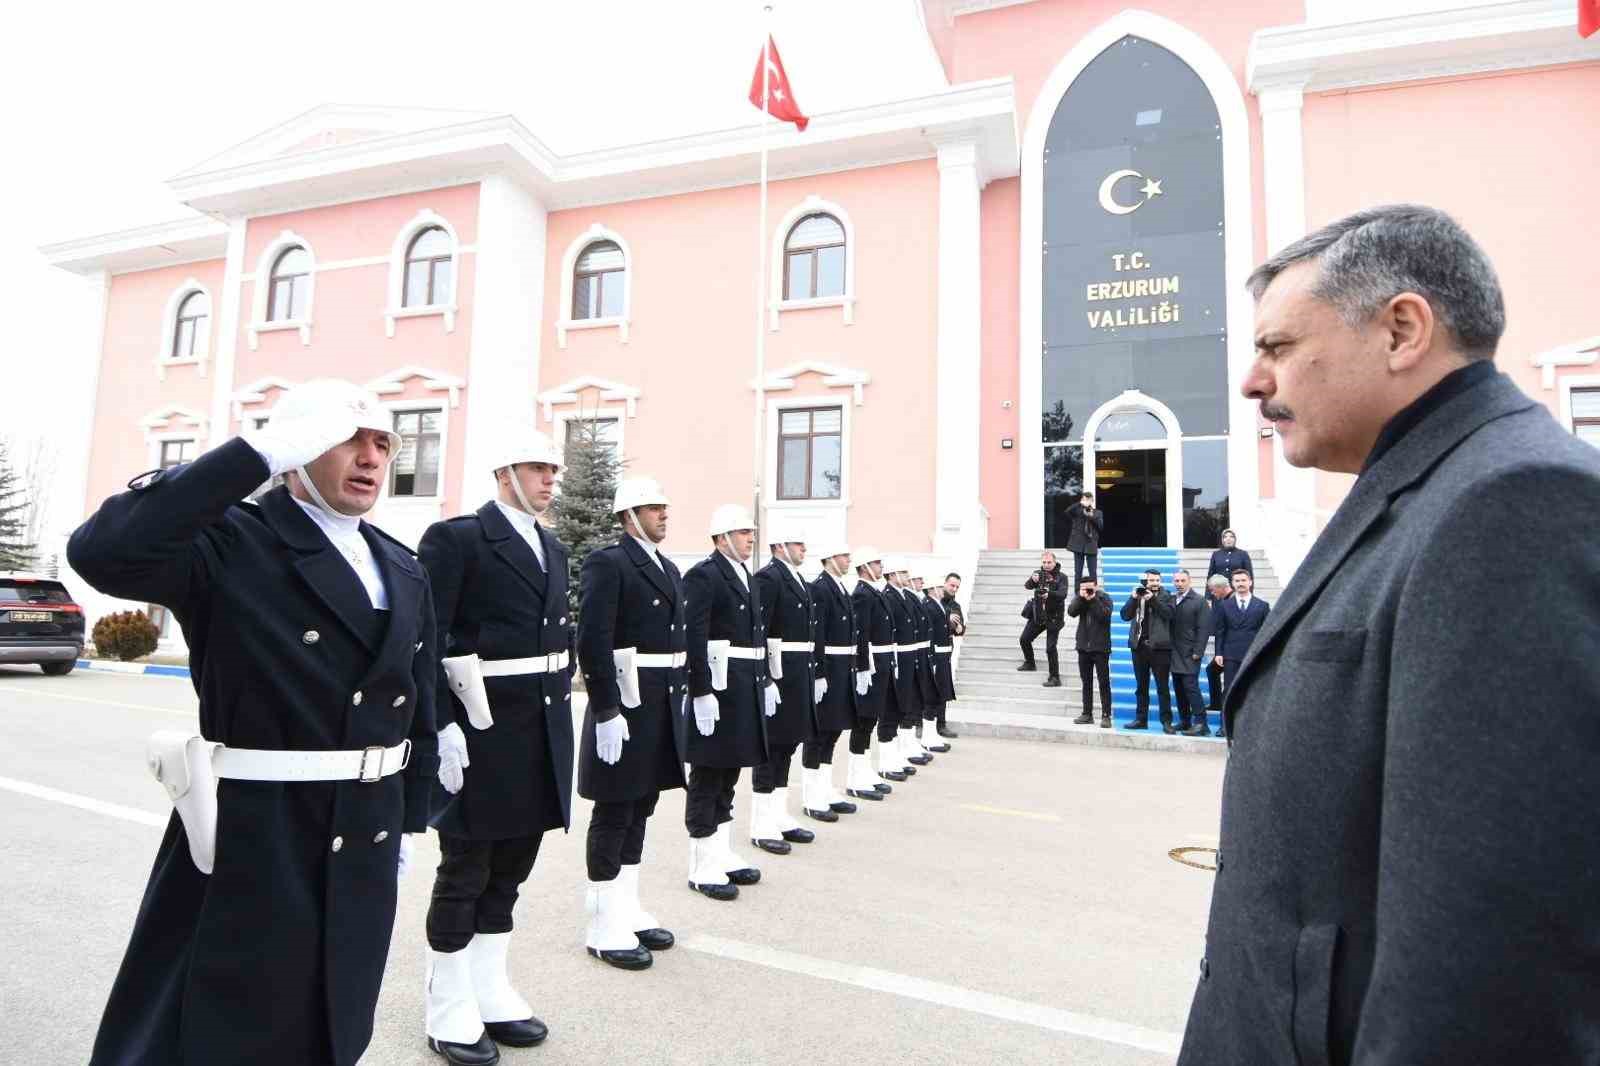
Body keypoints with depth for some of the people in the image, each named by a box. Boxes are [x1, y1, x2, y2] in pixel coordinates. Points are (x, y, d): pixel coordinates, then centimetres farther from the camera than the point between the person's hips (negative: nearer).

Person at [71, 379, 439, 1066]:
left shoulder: (404, 572, 7)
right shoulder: (227, 542, -11)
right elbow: (102, 551, -32)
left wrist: (410, 821, 14)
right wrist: (260, 451, -30)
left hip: (363, 850, 6)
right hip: (247, 846, -6)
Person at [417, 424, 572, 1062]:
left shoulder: (552, 547, 13)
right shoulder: (455, 538, -9)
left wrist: (561, 708, 13)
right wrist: (441, 726, -19)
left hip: (545, 728, 7)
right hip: (484, 728, -7)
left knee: (510, 870, 16)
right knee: (466, 870, 7)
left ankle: (490, 992, 32)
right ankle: (448, 1009, 24)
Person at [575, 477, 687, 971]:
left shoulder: (670, 568, 15)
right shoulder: (606, 562, -11)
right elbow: (592, 640, -18)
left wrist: (682, 697, 12)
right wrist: (607, 711, -21)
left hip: (665, 705, 8)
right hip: (625, 704, -8)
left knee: (639, 810, 16)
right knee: (613, 813, 3)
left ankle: (628, 910, 29)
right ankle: (605, 928, 15)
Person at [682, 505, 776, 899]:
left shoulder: (746, 577, 16)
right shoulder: (702, 575, -12)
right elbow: (693, 638, -19)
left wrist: (766, 680, 14)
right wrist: (702, 692, -23)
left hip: (747, 687, 9)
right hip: (716, 686, -9)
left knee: (728, 774, 16)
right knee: (707, 777, 2)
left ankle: (723, 853, 28)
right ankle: (703, 866, 12)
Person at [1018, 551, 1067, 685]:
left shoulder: (1061, 577, -8)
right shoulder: (1038, 574, 2)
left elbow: (1063, 594, -23)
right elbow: (1027, 586, -15)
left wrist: (1049, 594, -42)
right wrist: (1032, 580, -38)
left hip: (1053, 617, -5)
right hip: (1037, 615, 5)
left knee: (1050, 648, -11)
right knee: (1025, 639, 11)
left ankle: (1055, 677, -3)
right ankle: (1030, 663, 36)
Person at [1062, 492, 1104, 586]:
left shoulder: (1098, 513, 10)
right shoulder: (1077, 511, 6)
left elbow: (1101, 526, -3)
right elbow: (1067, 511, -15)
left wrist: (1092, 516, -15)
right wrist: (1080, 504, -20)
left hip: (1092, 545, 1)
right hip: (1078, 544, -1)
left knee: (1092, 572, 1)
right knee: (1078, 572, 3)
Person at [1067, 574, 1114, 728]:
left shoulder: (1104, 598, -5)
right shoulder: (1079, 598, 6)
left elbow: (1105, 616, -20)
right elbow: (1071, 612, -11)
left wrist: (1093, 599, -21)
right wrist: (1081, 597, -20)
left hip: (1100, 647, -4)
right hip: (1083, 646, 4)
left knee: (1104, 682, -3)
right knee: (1086, 682, 10)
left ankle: (1106, 715, 0)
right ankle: (1087, 714, 16)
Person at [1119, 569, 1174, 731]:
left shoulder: (1166, 597, 3)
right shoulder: (1137, 595, 9)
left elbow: (1169, 614, -14)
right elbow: (1125, 615, -1)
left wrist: (1153, 599, -18)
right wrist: (1134, 598, -12)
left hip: (1159, 647, -3)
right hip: (1139, 646, 3)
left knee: (1162, 687, -1)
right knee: (1141, 686, 10)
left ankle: (1166, 721, 5)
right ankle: (1141, 719, 18)